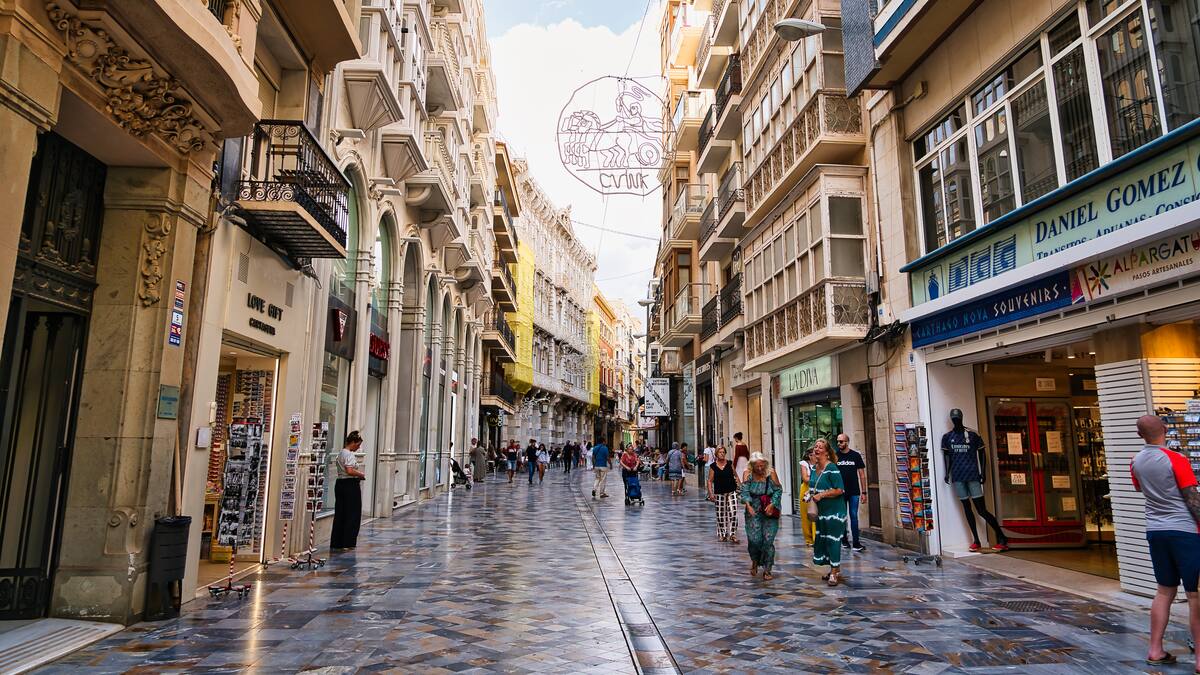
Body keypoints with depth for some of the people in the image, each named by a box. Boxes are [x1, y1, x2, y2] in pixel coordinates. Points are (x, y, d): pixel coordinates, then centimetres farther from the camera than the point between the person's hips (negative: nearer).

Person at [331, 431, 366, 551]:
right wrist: (361, 474, -10)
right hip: (351, 485, -9)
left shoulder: (340, 453, 14)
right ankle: (348, 542, 5)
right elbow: (350, 471, -26)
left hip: (340, 484, 9)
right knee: (352, 515, 1)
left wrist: (358, 474, 14)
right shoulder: (349, 454, -15)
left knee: (339, 514, 12)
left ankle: (335, 543, 17)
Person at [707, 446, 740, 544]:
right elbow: (710, 481, 3)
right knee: (721, 514, 6)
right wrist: (710, 493, -5)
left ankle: (732, 534, -3)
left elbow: (735, 475, 11)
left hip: (731, 492, 0)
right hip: (719, 493, 0)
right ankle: (722, 534, 20)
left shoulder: (730, 463, 4)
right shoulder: (713, 466, 1)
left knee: (733, 513, -9)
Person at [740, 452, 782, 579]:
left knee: (768, 539, -4)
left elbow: (778, 490, -3)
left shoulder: (770, 473, -5)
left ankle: (767, 570, 7)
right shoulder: (747, 474, -2)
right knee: (754, 539, -7)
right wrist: (748, 505, -24)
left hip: (769, 510, -1)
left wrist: (772, 504, -15)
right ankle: (755, 561, 23)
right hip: (753, 510, 1)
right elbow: (744, 491, -8)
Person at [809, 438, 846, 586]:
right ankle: (835, 570, 28)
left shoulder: (831, 468, -18)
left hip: (834, 511, -8)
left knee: (833, 540, -4)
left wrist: (821, 495, -22)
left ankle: (835, 573, 6)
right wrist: (810, 493, 4)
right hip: (821, 511, 9)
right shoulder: (814, 468, 6)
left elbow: (839, 490, -22)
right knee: (822, 539, 14)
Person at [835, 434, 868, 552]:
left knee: (854, 516, -2)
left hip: (854, 492, -1)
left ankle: (856, 543, 0)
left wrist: (864, 492, -1)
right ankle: (844, 541, 19)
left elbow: (862, 475, 3)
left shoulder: (856, 455, 0)